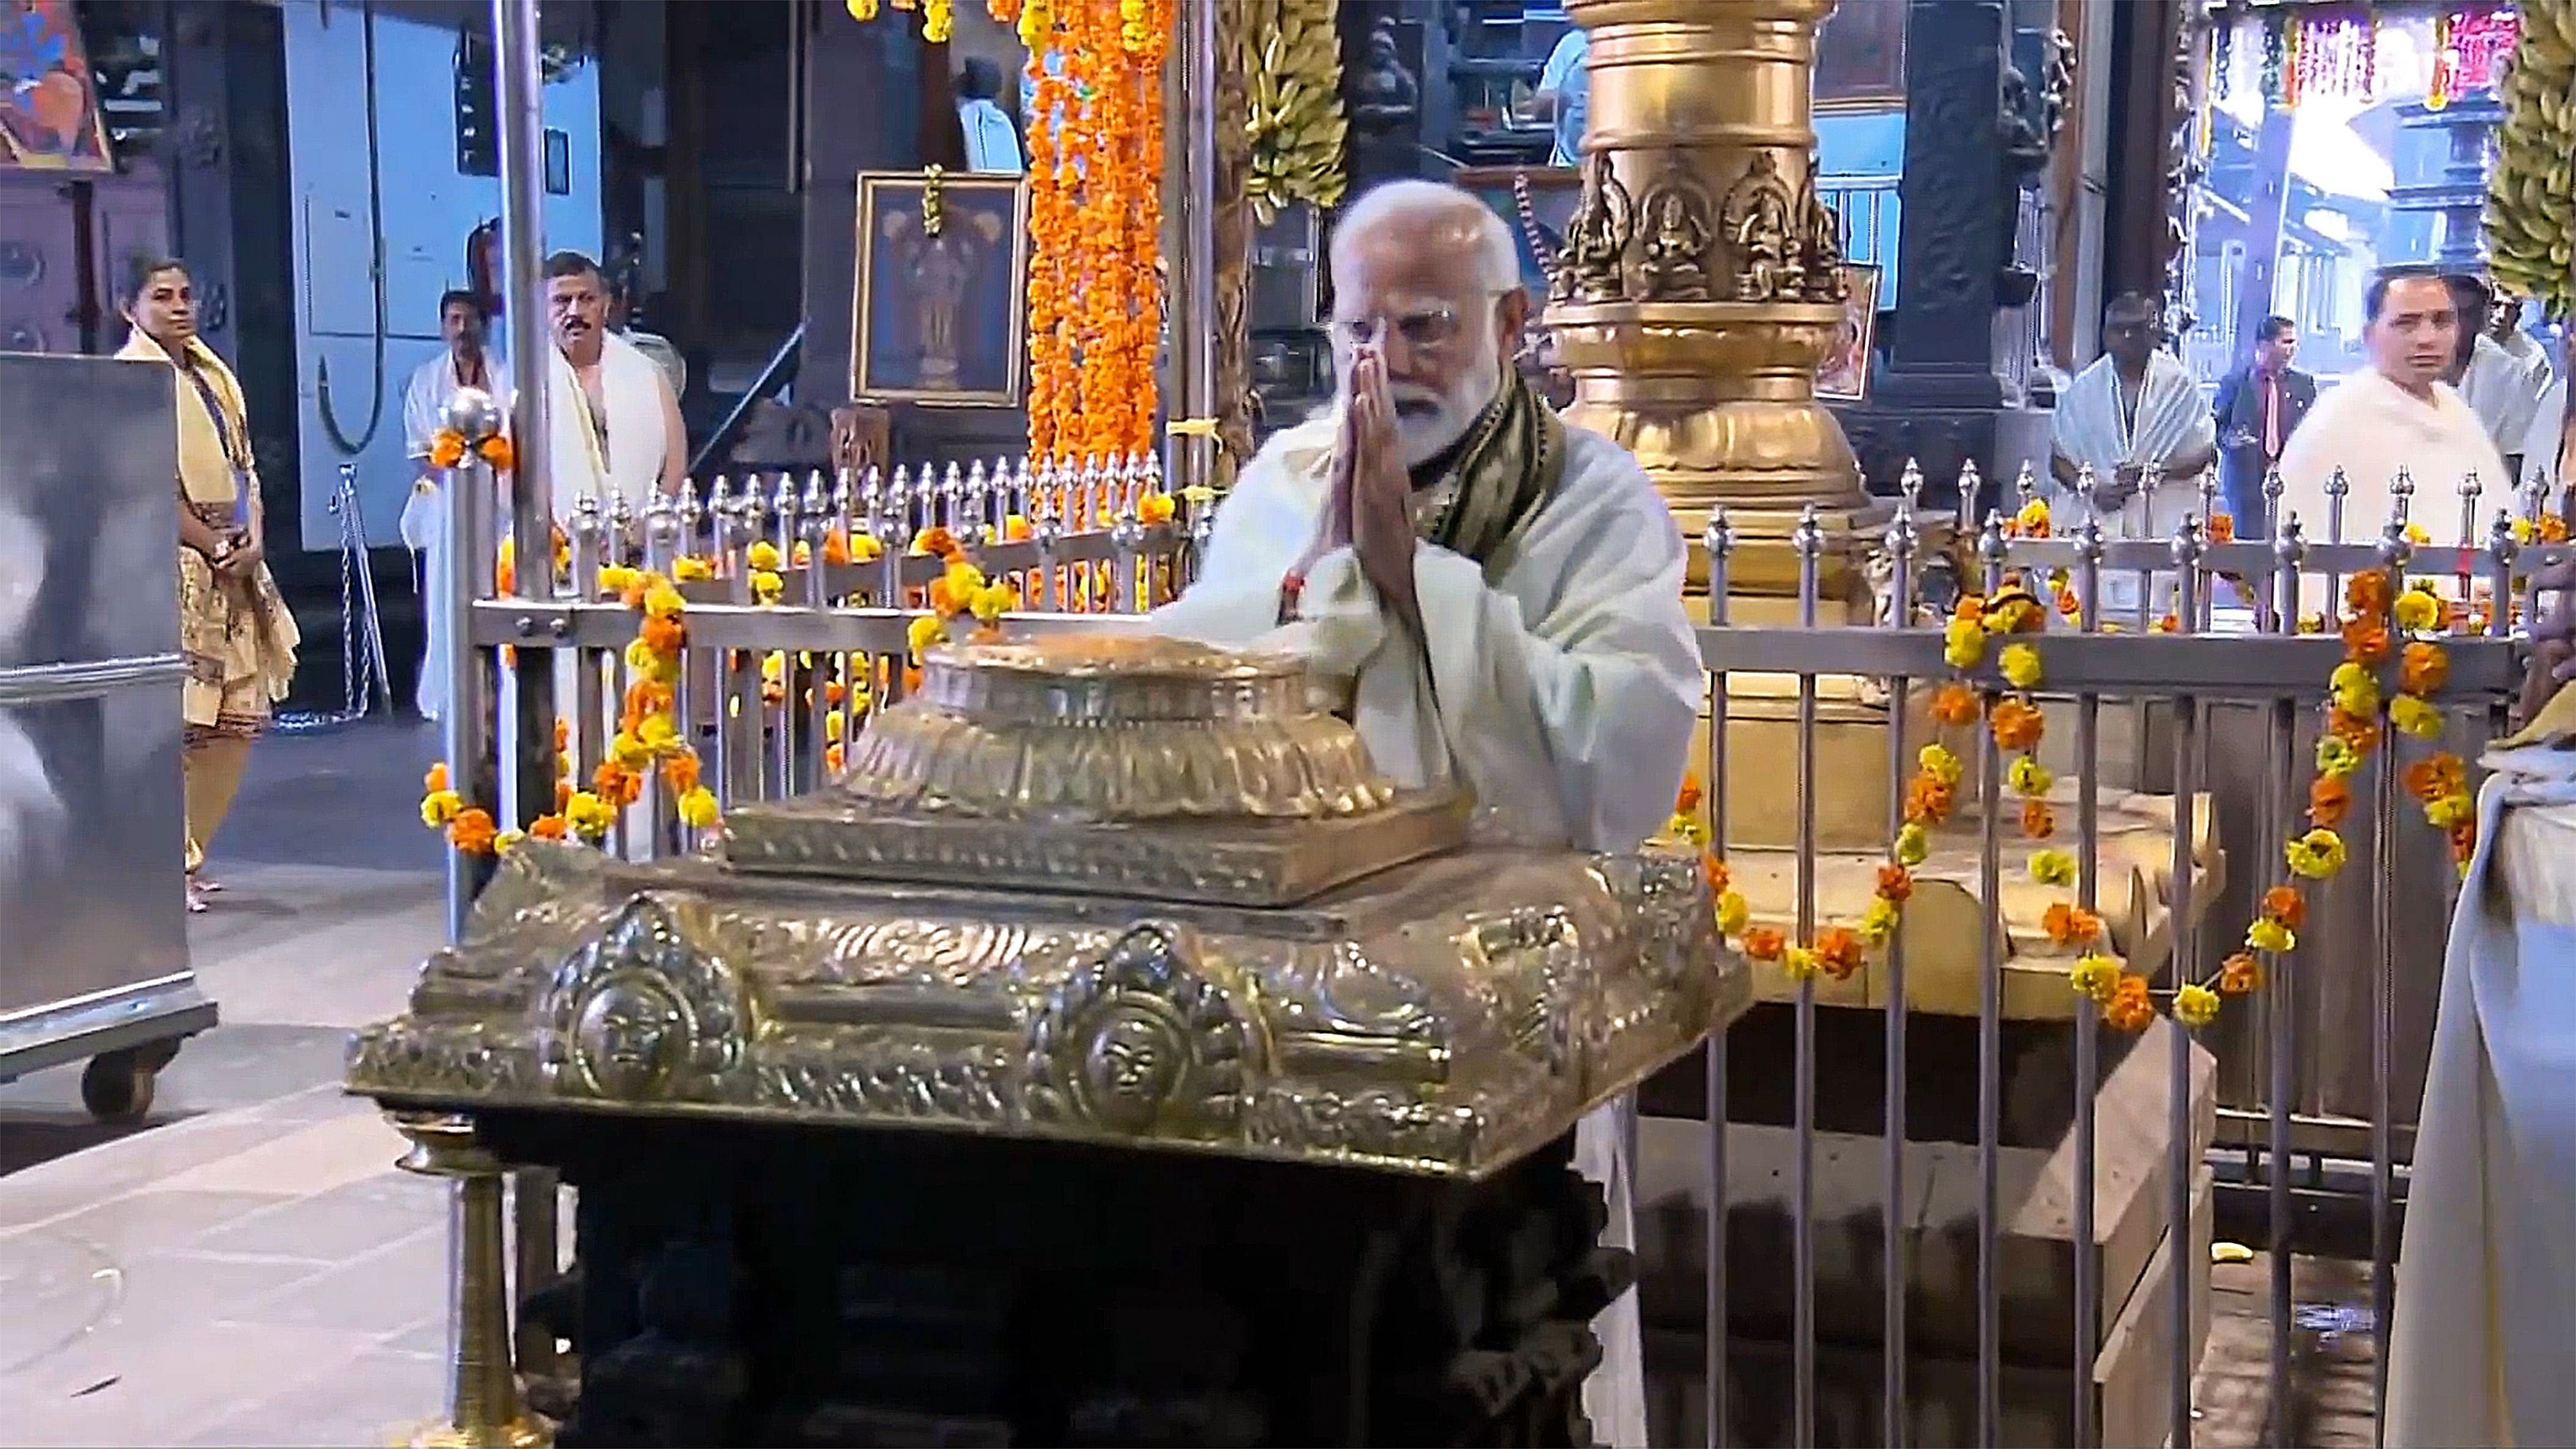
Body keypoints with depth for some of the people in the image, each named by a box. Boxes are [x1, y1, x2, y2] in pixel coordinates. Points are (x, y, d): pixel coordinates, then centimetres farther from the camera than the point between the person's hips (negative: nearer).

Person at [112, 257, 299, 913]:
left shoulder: (213, 374, 18)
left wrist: (254, 542, 0)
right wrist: (216, 545, -13)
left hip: (235, 569, 8)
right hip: (172, 569, -8)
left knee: (236, 720, 7)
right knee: (174, 722, -10)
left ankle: (188, 855, 18)